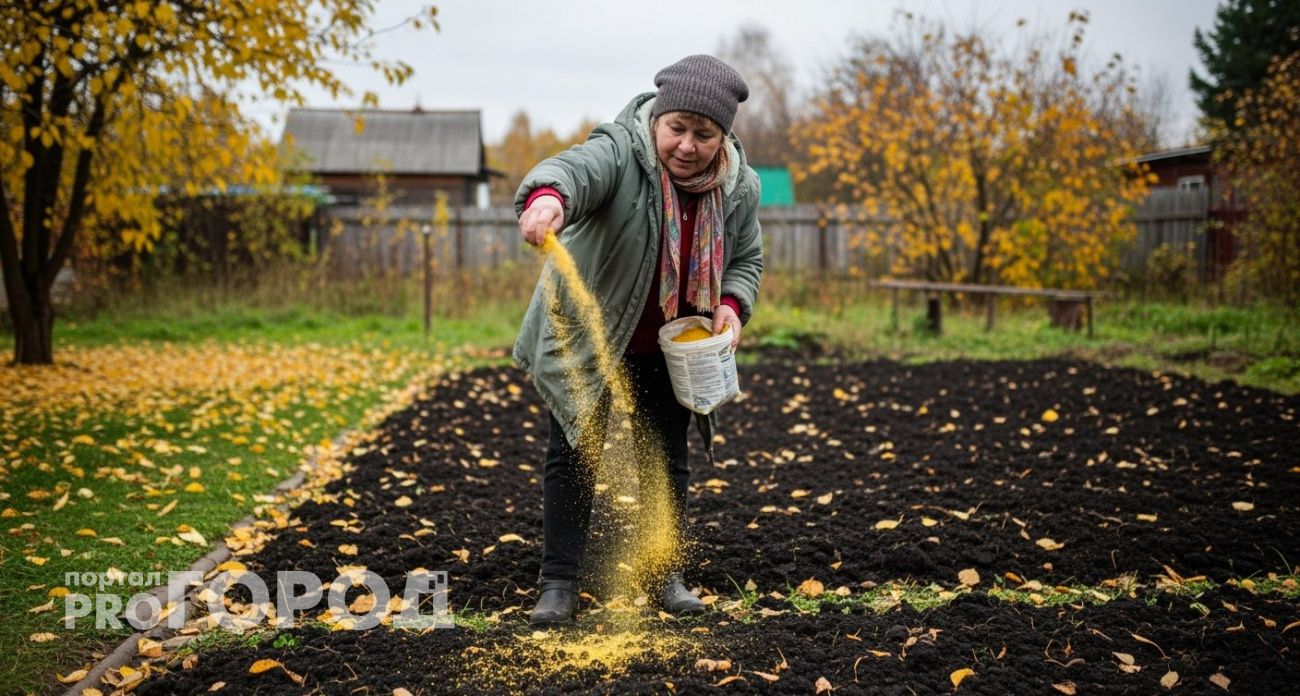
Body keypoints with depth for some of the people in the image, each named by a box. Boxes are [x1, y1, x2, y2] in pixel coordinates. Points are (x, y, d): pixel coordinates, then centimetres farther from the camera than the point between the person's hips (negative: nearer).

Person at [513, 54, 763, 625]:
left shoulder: (740, 187, -9)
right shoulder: (620, 152, -25)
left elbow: (746, 259, 6)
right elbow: (574, 168, -48)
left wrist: (731, 307, -15)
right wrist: (548, 196, -72)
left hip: (668, 348, 4)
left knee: (667, 458, 11)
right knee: (572, 454, 0)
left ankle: (667, 575, 26)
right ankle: (559, 583, 11)